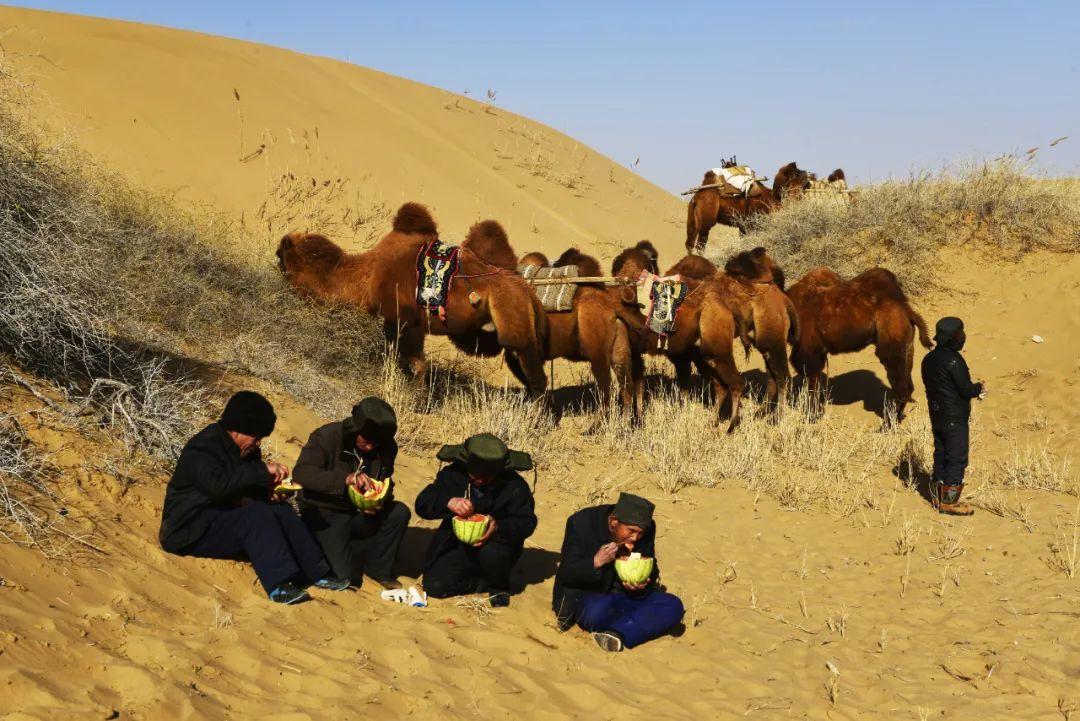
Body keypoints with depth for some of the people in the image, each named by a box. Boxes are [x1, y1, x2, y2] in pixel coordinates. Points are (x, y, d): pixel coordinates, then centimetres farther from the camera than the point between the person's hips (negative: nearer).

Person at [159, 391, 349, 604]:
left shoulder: (245, 448, 9)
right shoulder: (202, 449, -20)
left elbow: (251, 485, 19)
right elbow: (219, 485, -36)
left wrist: (269, 491, -5)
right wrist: (263, 471, -36)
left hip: (226, 517, 9)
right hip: (192, 530, -8)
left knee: (281, 511, -13)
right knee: (258, 516, -30)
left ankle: (318, 574, -15)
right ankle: (279, 585, -38)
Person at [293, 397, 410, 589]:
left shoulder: (386, 448, -4)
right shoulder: (328, 436, -18)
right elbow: (301, 472, -28)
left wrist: (380, 501, -19)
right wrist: (345, 479, -41)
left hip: (358, 515, 5)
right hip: (324, 515, -5)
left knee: (400, 512, -22)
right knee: (347, 576, -23)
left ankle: (378, 568, -2)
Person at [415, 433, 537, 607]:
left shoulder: (514, 485, -14)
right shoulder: (453, 475, -9)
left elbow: (527, 522, -13)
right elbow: (422, 505, -11)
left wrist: (498, 527, -34)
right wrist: (448, 502, -34)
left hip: (497, 543, -2)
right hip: (458, 546, 2)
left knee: (491, 553, -38)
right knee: (434, 586, -19)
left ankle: (499, 586, -2)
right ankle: (486, 584, 4)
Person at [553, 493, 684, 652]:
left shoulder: (647, 530, -5)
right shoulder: (581, 523, -16)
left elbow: (651, 571, 7)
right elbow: (566, 574, -13)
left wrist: (643, 585, -17)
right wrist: (596, 562, -31)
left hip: (625, 596, 5)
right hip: (587, 595, -4)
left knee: (673, 606, -19)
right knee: (598, 612, -40)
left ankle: (619, 633, -32)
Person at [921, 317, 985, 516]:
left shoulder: (929, 359, 5)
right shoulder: (954, 361, -22)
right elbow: (966, 389, -20)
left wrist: (973, 389, 14)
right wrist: (980, 388, 3)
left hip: (936, 416, 8)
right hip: (954, 419, -8)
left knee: (941, 454, 17)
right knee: (957, 459, 1)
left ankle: (937, 497, 25)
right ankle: (949, 502, 6)